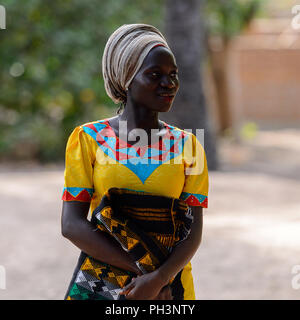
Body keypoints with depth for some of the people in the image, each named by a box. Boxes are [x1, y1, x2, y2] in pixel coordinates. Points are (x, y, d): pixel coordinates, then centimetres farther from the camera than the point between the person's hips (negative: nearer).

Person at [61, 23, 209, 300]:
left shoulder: (186, 144, 2)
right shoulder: (88, 139, -3)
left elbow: (194, 230, -4)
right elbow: (72, 225, -10)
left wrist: (159, 277, -21)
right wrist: (142, 269, -16)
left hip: (169, 285, 1)